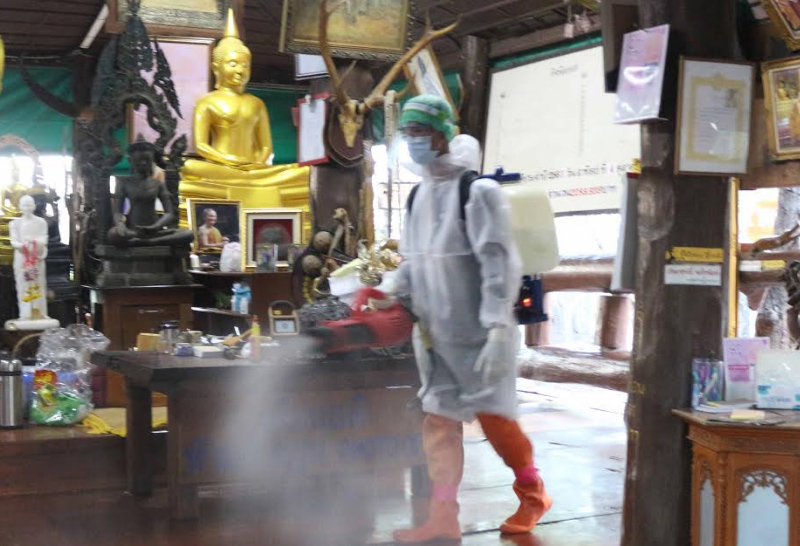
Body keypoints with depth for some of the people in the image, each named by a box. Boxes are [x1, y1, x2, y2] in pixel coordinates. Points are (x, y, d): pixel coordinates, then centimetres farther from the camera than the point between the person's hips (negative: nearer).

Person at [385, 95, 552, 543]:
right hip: (435, 331, 7)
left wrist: (497, 329, -24)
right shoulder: (420, 195, 12)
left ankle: (533, 493, 23)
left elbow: (500, 264, -18)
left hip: (476, 331, -7)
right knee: (439, 419, 5)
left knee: (493, 415, 0)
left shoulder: (478, 191, -12)